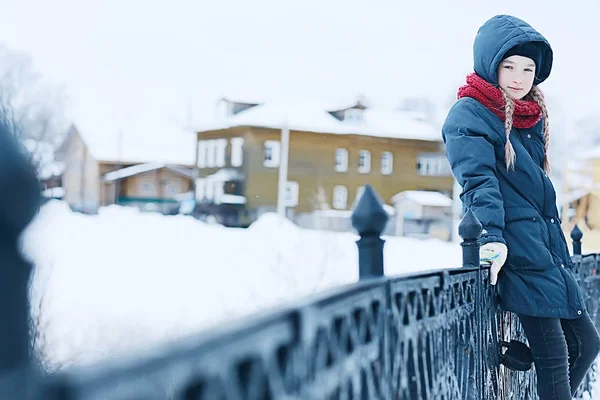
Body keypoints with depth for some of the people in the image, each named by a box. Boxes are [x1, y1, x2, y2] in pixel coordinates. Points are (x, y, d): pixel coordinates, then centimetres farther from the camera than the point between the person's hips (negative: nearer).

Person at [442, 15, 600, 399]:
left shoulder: (532, 116, 18)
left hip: (549, 248, 9)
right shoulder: (468, 116, -7)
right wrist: (493, 236, -34)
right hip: (518, 251, -9)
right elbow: (479, 180, -21)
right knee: (554, 359, -7)